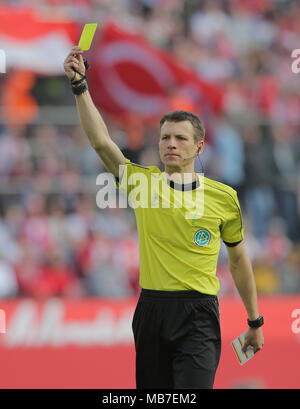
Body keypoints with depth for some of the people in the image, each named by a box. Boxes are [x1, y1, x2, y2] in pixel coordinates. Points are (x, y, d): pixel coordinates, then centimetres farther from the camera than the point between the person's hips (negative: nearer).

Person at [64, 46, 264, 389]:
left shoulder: (224, 197, 3)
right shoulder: (142, 181, 4)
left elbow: (238, 259, 13)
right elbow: (101, 142, -8)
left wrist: (255, 322, 16)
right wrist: (79, 85, -19)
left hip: (198, 313, -2)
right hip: (151, 309, 2)